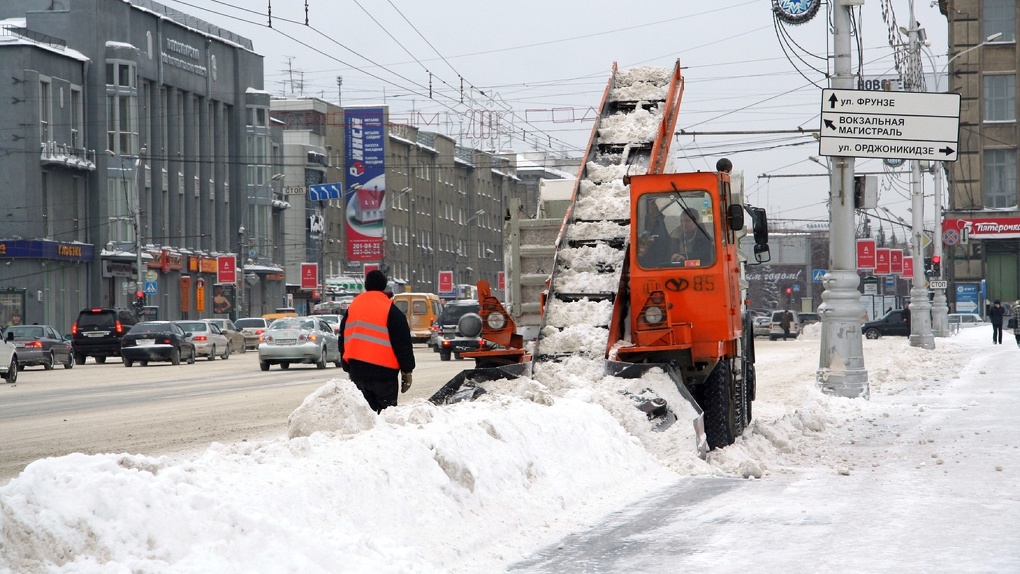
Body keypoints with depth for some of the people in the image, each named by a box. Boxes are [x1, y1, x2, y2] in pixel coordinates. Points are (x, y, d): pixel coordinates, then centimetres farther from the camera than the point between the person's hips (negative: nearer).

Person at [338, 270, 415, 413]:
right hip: (383, 372, -5)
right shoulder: (391, 310, -7)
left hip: (357, 370, 5)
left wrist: (347, 367, 25)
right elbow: (403, 343, -5)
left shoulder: (352, 308, 10)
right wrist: (407, 371, 1)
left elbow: (343, 341, 17)